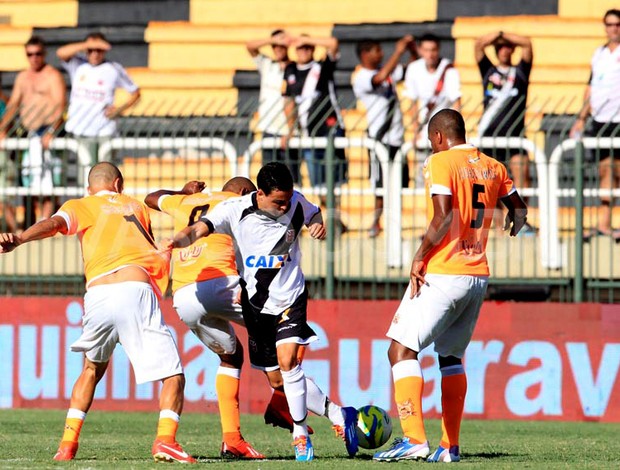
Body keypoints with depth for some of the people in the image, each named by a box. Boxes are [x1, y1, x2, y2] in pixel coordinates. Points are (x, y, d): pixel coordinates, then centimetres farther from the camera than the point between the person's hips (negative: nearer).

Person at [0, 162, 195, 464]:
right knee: (173, 377, 0)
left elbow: (53, 223, 0)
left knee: (93, 368, 27)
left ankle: (68, 442, 18)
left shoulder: (79, 206, 22)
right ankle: (165, 438, -25)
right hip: (136, 289, -1)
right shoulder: (136, 207, 29)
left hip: (97, 295, 1)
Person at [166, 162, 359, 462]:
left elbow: (314, 213, 15)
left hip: (290, 297, -1)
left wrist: (318, 225, -8)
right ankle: (338, 415, 26)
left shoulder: (295, 204, -9)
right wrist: (178, 240, -50)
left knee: (287, 360, -22)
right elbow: (200, 228, -30)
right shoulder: (234, 210, -16)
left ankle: (300, 434, -7)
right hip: (255, 303, 1)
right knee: (280, 380, 6)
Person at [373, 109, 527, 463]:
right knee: (451, 357, 18)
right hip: (478, 275, 8)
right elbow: (519, 209, 24)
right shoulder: (493, 168, 12)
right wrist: (514, 226, 43)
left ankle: (415, 439, -16)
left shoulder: (440, 163, -9)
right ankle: (450, 446, 14)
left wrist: (420, 257, -12)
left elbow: (443, 218, -20)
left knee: (402, 350, -5)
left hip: (442, 274, -8)